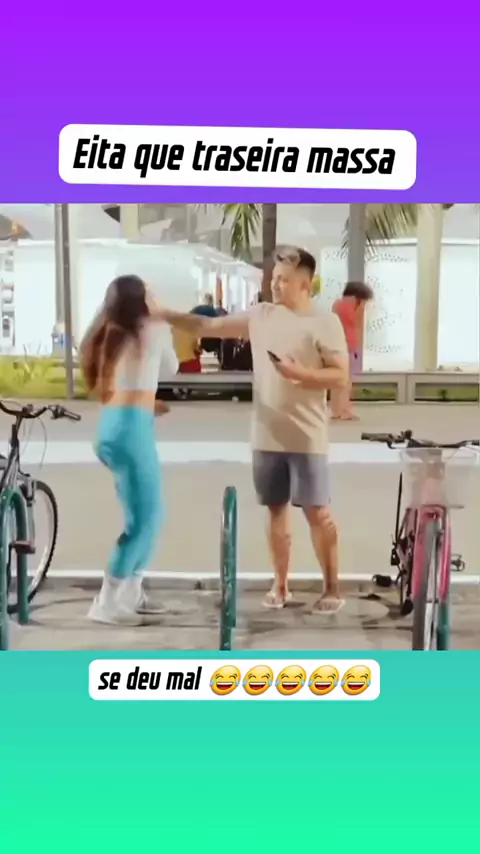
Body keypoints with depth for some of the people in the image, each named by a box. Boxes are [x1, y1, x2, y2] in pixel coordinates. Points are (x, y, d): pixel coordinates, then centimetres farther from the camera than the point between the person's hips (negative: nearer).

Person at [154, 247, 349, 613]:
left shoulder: (325, 323, -7)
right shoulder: (261, 315, 6)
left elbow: (341, 377, -9)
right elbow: (209, 326, 9)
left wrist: (299, 372, -21)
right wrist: (164, 314, 3)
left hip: (306, 439, -4)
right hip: (267, 436, 5)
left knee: (318, 512, 2)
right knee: (276, 510, 12)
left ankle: (332, 588, 14)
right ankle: (281, 585, 25)